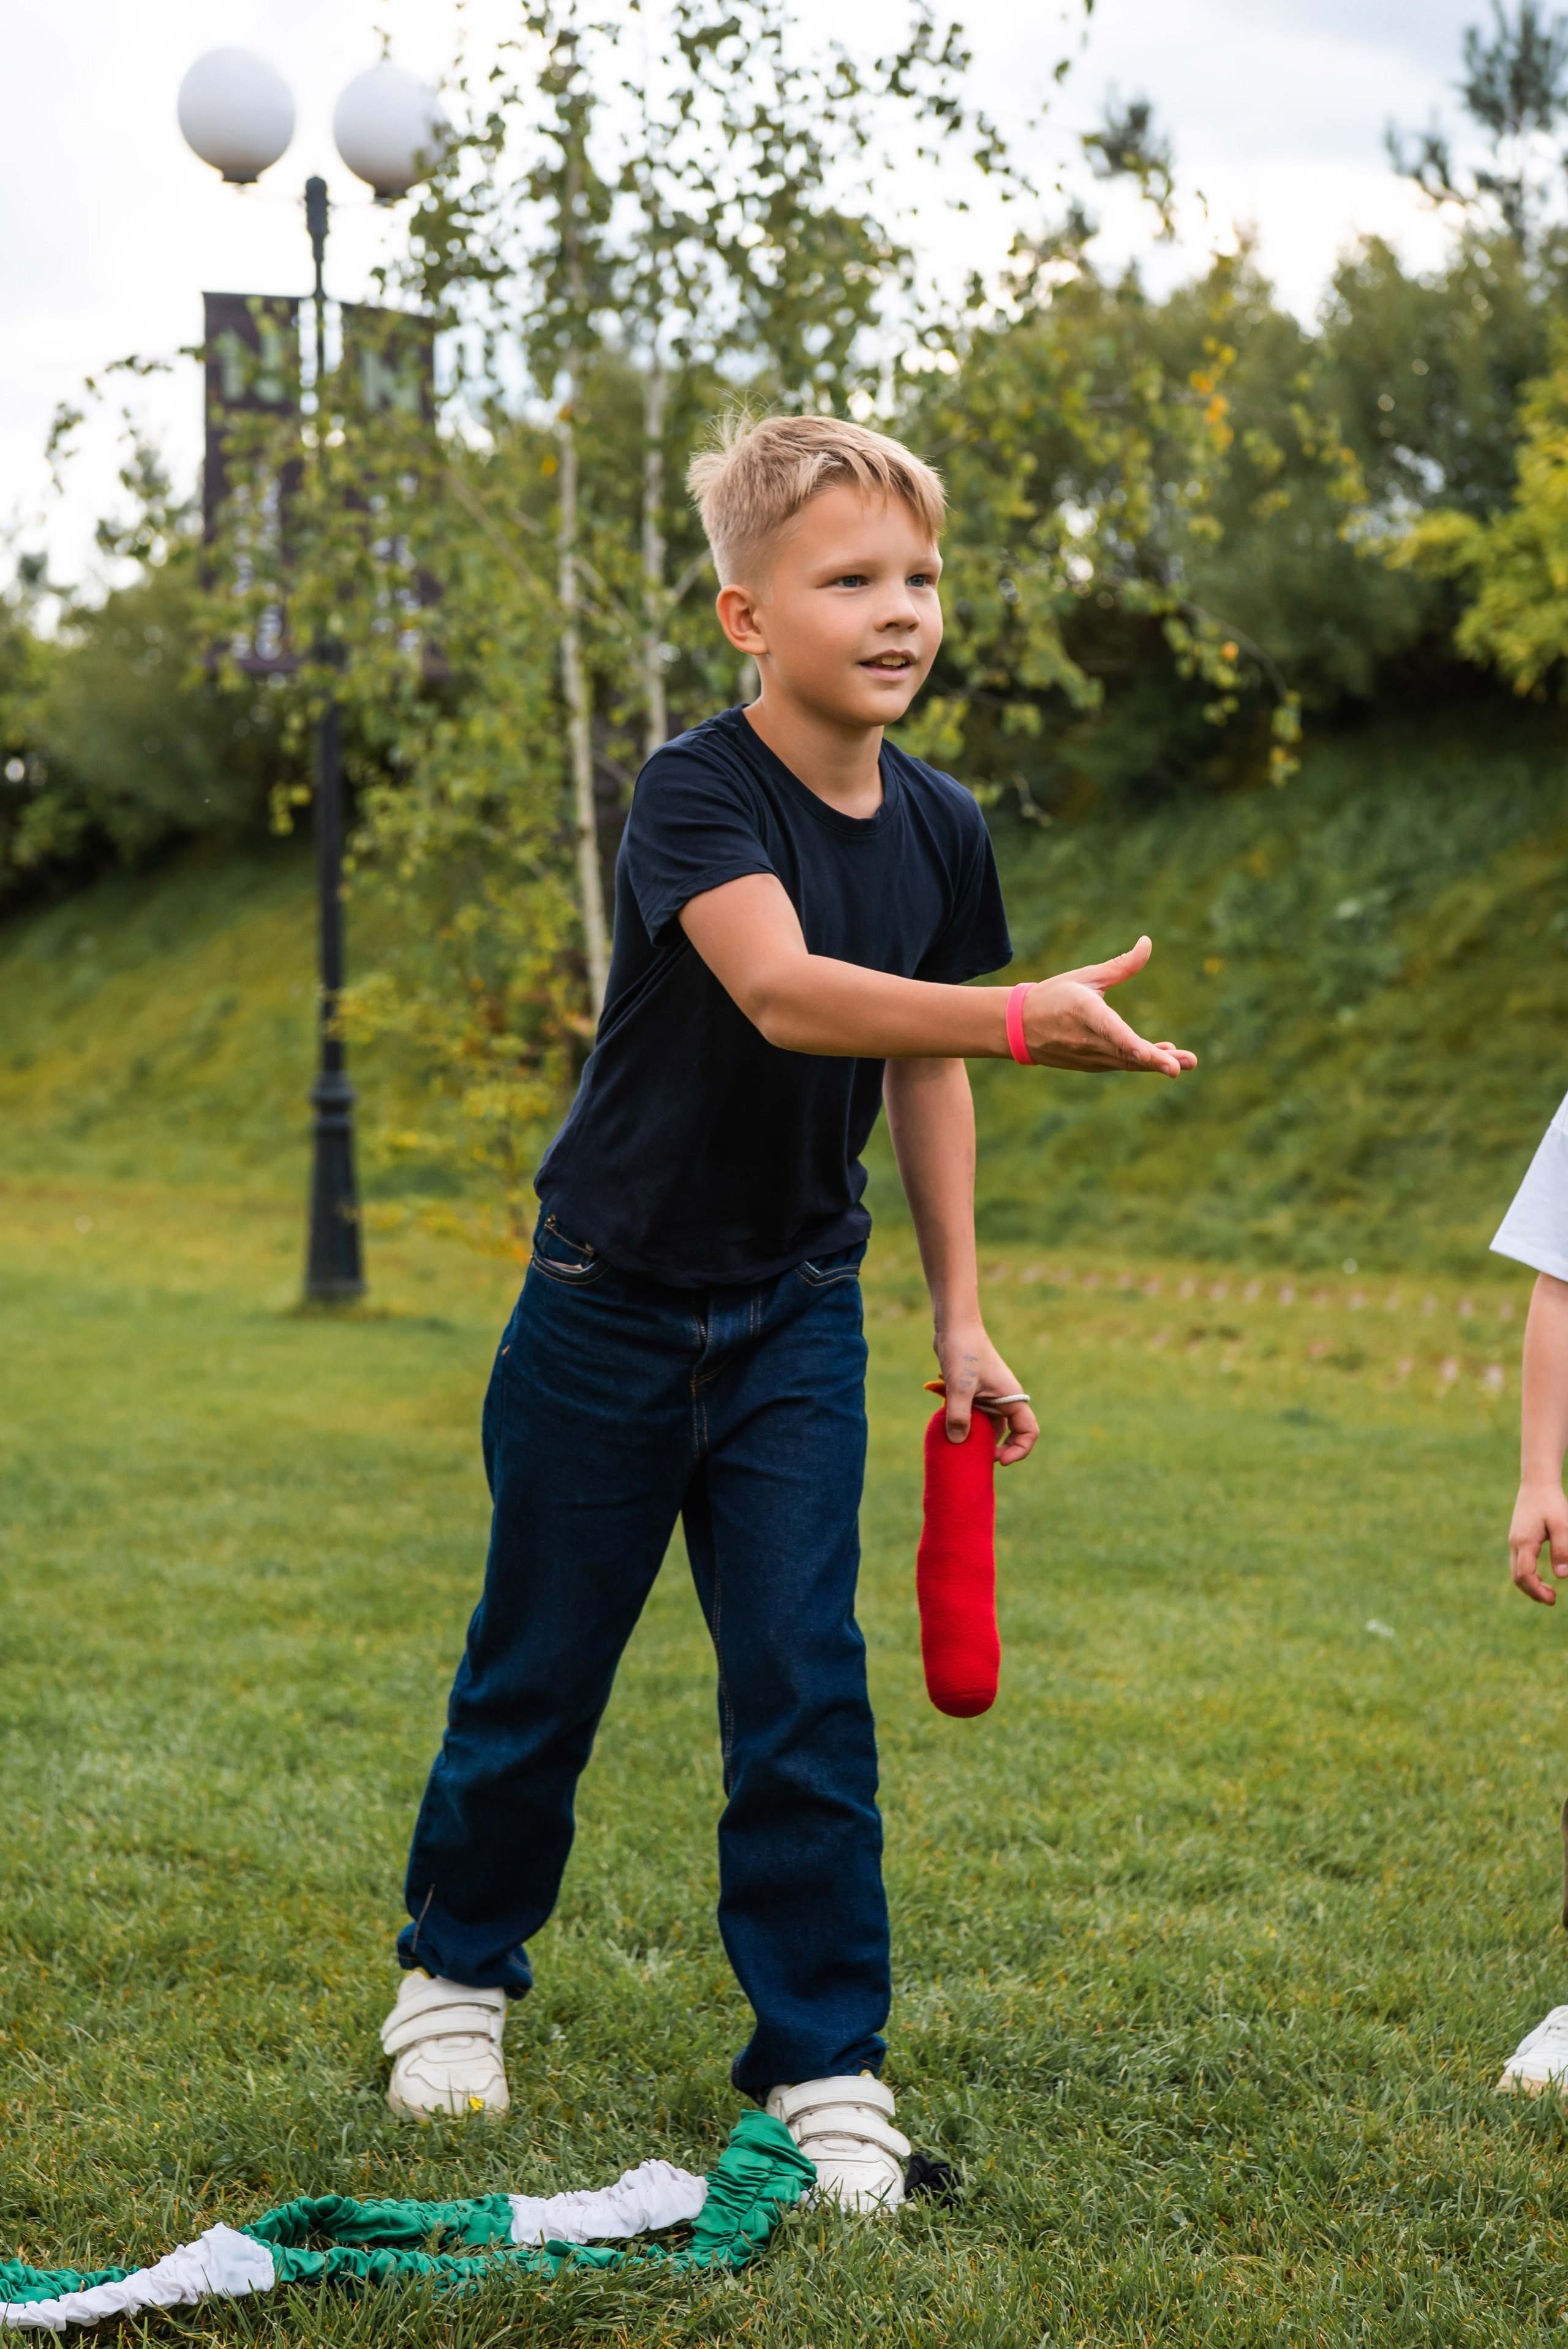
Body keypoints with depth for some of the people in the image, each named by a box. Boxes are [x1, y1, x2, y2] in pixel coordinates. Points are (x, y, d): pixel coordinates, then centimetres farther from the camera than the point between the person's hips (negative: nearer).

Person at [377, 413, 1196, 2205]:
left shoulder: (940, 830, -2)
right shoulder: (696, 794, -21)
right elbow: (782, 991, -39)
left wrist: (963, 1317, 10)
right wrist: (1027, 1020, -52)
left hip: (797, 1315, 4)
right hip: (612, 1301, -3)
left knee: (803, 1683, -2)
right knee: (539, 1669, 11)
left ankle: (824, 2061, 9)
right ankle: (456, 1970, 34)